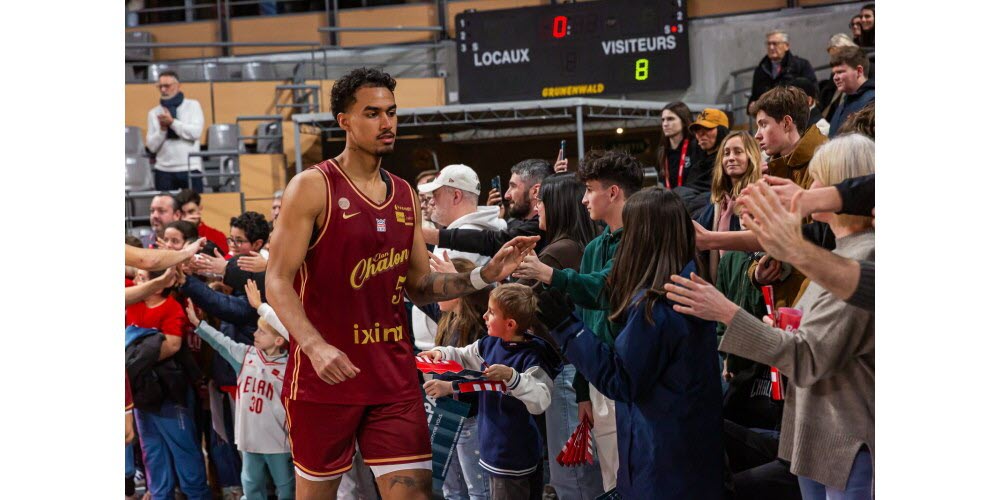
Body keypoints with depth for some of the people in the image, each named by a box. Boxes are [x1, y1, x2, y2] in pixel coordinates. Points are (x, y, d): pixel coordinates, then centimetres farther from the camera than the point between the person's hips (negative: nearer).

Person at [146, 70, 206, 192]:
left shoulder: (192, 106, 6)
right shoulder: (154, 113, 11)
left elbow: (196, 132, -9)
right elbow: (152, 146, 4)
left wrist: (172, 122, -13)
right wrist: (162, 129, -11)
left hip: (190, 169, -2)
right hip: (164, 171, 2)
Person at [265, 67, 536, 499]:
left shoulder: (405, 196, 11)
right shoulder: (313, 187, -7)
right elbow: (277, 282, -13)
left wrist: (483, 277, -1)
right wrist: (316, 347, -28)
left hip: (394, 374, 5)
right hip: (326, 373, -4)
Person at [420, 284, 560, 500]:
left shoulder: (531, 358, -21)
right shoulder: (489, 344, 2)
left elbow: (540, 401, -30)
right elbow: (463, 358, 20)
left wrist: (511, 376, -39)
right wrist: (441, 353, 1)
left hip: (514, 456, -8)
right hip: (494, 448, 8)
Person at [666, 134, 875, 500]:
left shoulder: (864, 258, -18)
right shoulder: (844, 253, 13)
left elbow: (809, 359, -22)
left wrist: (726, 312, -24)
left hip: (850, 447, -10)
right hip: (817, 438, 10)